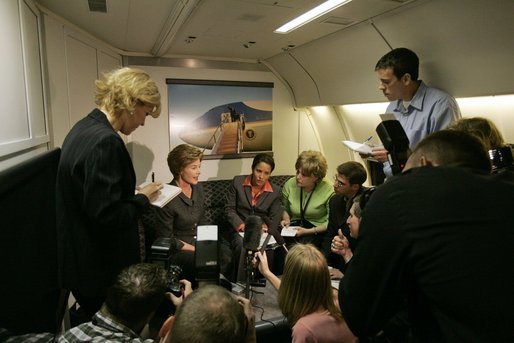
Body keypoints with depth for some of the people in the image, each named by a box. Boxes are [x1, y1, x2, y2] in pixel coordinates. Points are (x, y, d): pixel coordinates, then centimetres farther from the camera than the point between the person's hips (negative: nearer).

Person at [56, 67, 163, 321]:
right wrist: (142, 199, -13)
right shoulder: (105, 140, -26)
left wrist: (133, 194, 7)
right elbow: (107, 216, -29)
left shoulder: (83, 128, 5)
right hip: (100, 269, -9)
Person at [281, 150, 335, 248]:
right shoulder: (289, 184, 1)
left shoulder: (328, 191, -10)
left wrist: (308, 231, -15)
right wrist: (286, 220, -1)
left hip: (317, 231, -3)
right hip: (294, 227, 3)